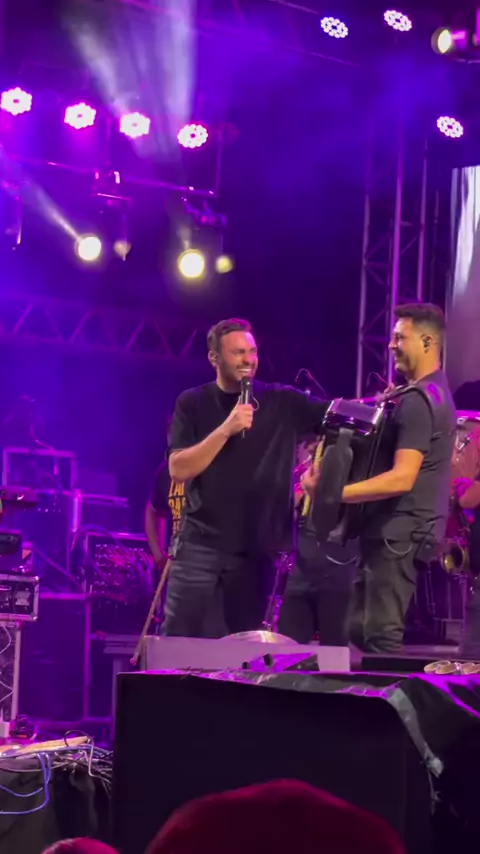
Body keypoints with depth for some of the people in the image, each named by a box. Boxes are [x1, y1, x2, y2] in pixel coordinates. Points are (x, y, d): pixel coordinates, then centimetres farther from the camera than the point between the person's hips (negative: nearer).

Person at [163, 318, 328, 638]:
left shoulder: (282, 402, 4)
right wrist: (226, 429, -18)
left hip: (257, 546, 1)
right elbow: (179, 470, -8)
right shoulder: (192, 404, 1)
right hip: (200, 542, -1)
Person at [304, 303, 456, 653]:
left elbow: (402, 478, -25)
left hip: (400, 532, -11)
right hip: (405, 529, 11)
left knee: (380, 637, -11)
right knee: (360, 630, 13)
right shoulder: (435, 393, 17)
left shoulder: (418, 400, -17)